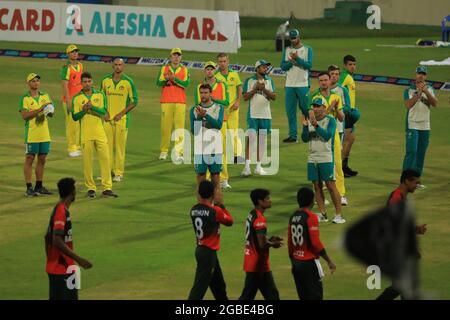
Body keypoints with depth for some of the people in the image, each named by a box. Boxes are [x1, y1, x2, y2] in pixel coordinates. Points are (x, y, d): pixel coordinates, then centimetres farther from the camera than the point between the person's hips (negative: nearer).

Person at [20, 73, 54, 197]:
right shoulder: (24, 98, -6)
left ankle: (39, 186, 19)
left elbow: (51, 107, 10)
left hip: (44, 134, 5)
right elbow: (24, 115, -15)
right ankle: (29, 188, -1)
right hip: (31, 134, -5)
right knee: (29, 159, -2)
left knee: (42, 159, 10)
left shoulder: (45, 96, 11)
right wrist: (40, 109, -22)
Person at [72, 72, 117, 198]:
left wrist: (92, 107, -23)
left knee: (105, 158, -3)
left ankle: (107, 188, 0)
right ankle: (90, 188, 11)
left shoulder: (100, 95, 6)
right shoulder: (77, 98, 2)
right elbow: (75, 117, -2)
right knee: (87, 161, 1)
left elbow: (103, 111, -7)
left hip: (100, 133, 1)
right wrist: (84, 110, -19)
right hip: (86, 134, -1)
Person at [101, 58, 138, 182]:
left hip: (122, 119, -3)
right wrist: (104, 112, 1)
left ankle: (119, 173, 2)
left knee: (120, 146, -3)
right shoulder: (106, 80, 6)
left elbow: (134, 101, -1)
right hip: (108, 118, 3)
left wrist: (121, 114, -9)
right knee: (107, 145, 3)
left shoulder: (128, 82, -3)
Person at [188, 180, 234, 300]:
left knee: (219, 284, 23)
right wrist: (221, 205, 3)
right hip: (209, 253, -8)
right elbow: (230, 221, -2)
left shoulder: (194, 210, 0)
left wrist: (216, 205, 6)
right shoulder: (215, 211, -18)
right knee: (200, 286, -9)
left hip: (200, 249, 8)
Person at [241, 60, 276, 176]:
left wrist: (264, 89, -12)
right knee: (250, 139, -11)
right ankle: (247, 166, -12)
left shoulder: (269, 81, 9)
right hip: (253, 114, -3)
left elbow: (274, 97, 3)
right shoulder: (249, 81, 1)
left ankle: (258, 166, 12)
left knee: (262, 140, 6)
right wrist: (255, 88, -13)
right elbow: (245, 97, -5)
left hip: (265, 115, 3)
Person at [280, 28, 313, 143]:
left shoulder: (307, 49, 3)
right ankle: (292, 135, 3)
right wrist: (292, 61, -13)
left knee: (305, 108, -1)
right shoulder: (287, 50, 12)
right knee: (290, 111, 0)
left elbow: (309, 65, -8)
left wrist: (297, 58, -15)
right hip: (289, 85, 3)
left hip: (303, 85, -3)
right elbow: (283, 66, 4)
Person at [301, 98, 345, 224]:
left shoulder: (330, 120, -4)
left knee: (331, 186, -6)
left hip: (326, 159, -5)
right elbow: (305, 139, 6)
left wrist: (315, 125, -27)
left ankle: (339, 215, -3)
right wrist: (305, 126, -10)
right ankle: (322, 214, 12)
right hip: (312, 159, 5)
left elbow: (327, 135, -19)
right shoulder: (310, 121, 11)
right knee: (317, 186, 7)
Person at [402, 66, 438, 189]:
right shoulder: (409, 90, -3)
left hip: (425, 127, 4)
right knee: (411, 151, -13)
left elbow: (435, 104, -5)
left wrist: (425, 91, -17)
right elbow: (408, 105, -18)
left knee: (421, 153, 5)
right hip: (412, 126, -4)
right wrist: (419, 92, -21)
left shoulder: (429, 90, 9)